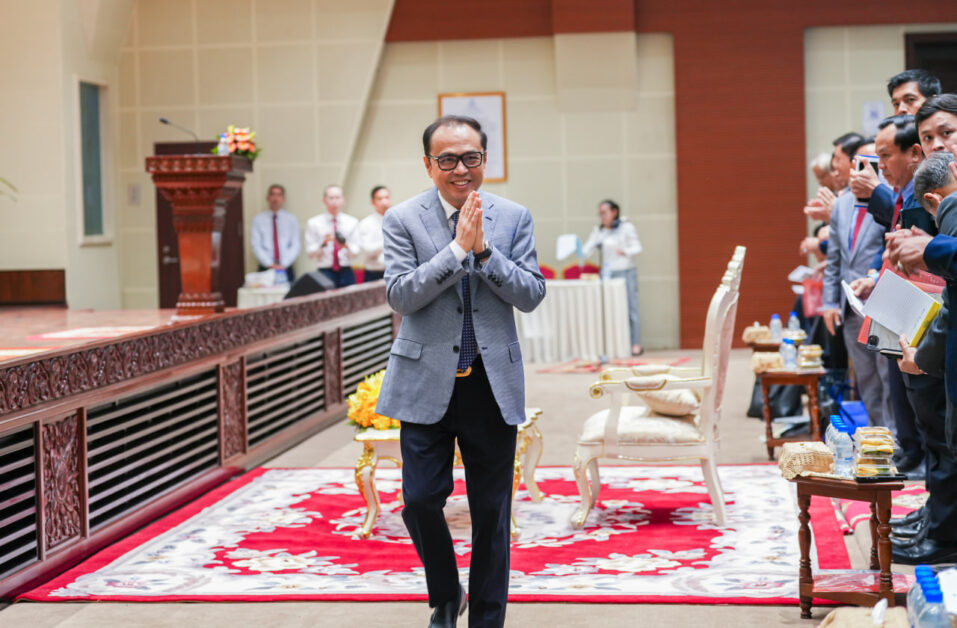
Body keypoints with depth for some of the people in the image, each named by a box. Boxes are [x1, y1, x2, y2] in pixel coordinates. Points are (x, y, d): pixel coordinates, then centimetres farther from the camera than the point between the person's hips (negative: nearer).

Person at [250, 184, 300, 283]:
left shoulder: (291, 219, 7)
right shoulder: (258, 219, 6)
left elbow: (296, 245, 2)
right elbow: (256, 246, 0)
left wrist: (284, 264, -11)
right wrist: (270, 264, -13)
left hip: (286, 269, 1)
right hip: (265, 269, -1)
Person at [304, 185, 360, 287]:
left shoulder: (352, 222, 9)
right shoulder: (314, 223, 4)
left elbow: (356, 252, 4)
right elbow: (310, 253, 0)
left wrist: (346, 246, -18)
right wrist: (323, 243, -17)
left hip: (346, 272, 2)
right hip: (325, 272, -2)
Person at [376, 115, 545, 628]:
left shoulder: (514, 217, 3)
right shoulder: (402, 219, -2)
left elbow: (531, 295, -3)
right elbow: (400, 294, -12)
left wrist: (483, 249, -16)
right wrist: (458, 248, -20)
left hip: (494, 383, 1)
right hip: (427, 383, -1)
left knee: (491, 513, 7)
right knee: (420, 501, -2)